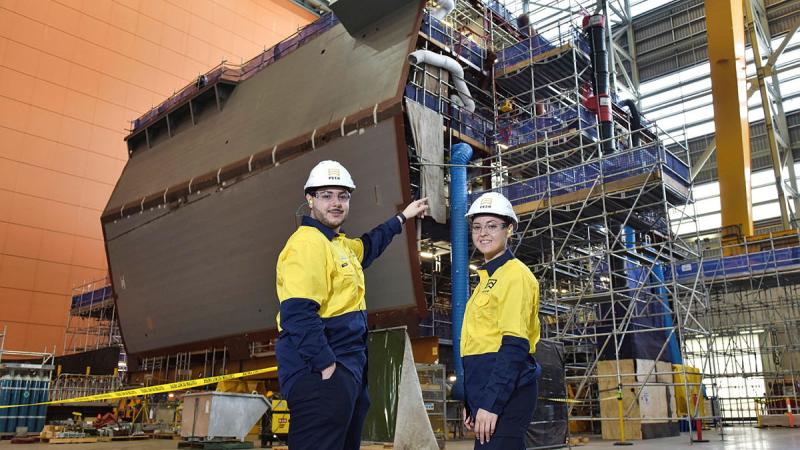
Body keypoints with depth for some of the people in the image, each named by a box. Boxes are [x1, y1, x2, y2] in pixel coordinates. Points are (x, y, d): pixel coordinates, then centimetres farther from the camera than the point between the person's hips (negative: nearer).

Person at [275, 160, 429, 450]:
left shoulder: (340, 244, 17)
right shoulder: (308, 242, -15)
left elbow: (368, 247, 40)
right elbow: (298, 314, -24)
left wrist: (402, 217, 47)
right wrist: (327, 366, -24)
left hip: (348, 371, 11)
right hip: (321, 373, -11)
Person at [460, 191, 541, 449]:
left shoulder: (514, 274, -9)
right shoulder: (488, 278, 18)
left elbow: (515, 346, -18)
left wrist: (491, 404, -21)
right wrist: (472, 402, 17)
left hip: (505, 394, -9)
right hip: (486, 392, 9)